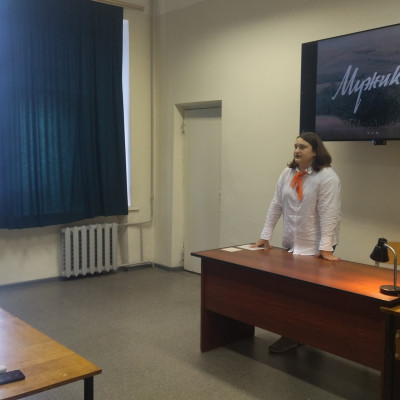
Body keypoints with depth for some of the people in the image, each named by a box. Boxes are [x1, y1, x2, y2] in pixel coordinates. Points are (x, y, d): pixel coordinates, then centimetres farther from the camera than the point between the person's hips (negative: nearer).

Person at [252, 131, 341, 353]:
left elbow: (329, 213, -18)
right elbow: (276, 205, 7)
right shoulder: (287, 173, 5)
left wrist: (325, 247, -23)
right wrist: (265, 236, 5)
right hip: (291, 243, 6)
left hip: (316, 247, -5)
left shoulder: (327, 177, -13)